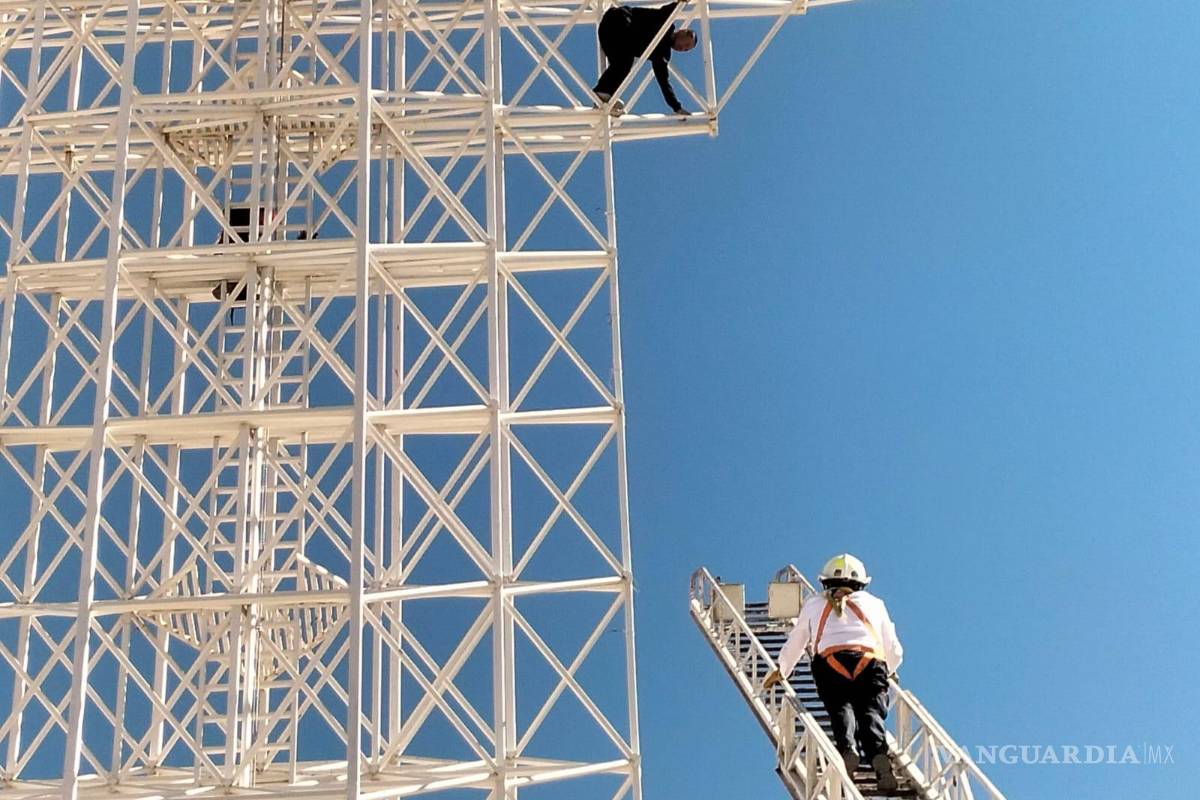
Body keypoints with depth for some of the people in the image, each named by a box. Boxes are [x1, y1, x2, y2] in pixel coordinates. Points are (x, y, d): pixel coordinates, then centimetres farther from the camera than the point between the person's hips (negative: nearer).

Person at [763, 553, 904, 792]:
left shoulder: (813, 604, 32)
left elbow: (794, 644, 41)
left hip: (830, 666, -1)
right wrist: (887, 672, 58)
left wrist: (781, 671, 58)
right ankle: (878, 753, -39)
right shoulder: (874, 603, 33)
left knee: (840, 708, -1)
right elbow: (894, 652, 37)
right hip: (871, 665, 1)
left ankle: (847, 748, -34)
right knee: (870, 712, -7)